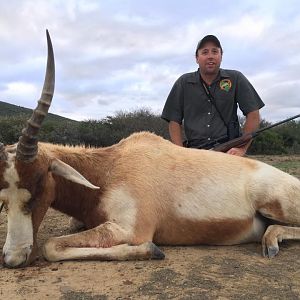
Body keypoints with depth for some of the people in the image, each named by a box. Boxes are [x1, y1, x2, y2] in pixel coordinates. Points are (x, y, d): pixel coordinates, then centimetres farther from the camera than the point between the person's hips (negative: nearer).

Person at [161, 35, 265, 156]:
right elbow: (174, 122, 8)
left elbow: (253, 115, 6)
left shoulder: (235, 79, 9)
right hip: (194, 153, 0)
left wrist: (242, 148, -4)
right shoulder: (183, 83, 10)